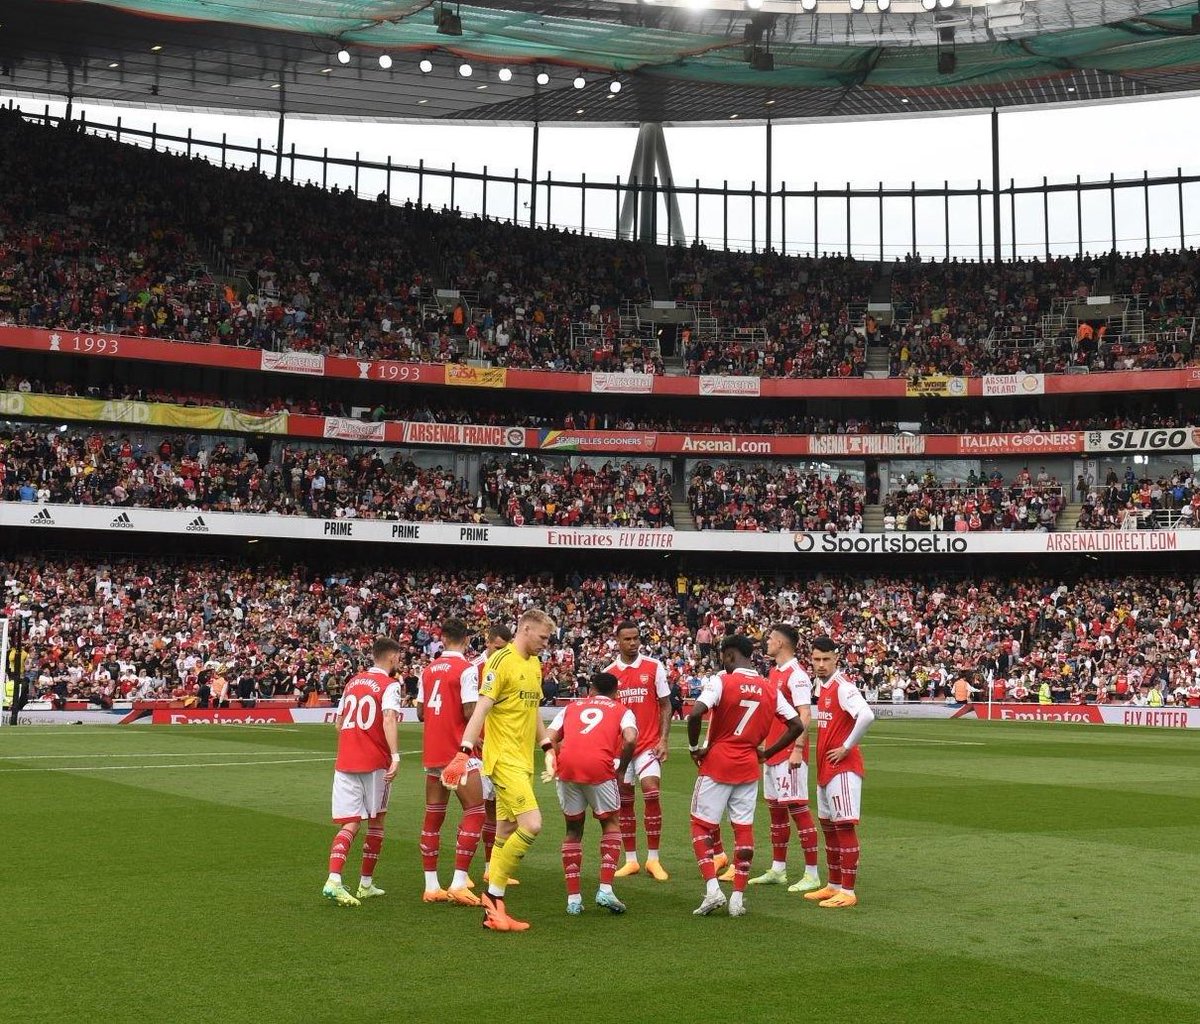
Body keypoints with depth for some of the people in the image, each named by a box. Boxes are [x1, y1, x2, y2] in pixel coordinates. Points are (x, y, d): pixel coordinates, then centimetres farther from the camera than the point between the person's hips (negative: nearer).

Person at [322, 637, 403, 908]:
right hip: (375, 762, -4)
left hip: (345, 762, 5)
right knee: (376, 822, 13)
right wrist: (395, 756, -28)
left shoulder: (352, 682, 15)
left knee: (349, 825, 0)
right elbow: (389, 719, -21)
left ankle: (333, 880, -20)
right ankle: (366, 884, 18)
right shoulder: (389, 685, -4)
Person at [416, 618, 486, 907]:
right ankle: (458, 883, -8)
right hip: (459, 752, -7)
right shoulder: (467, 669, -11)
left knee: (433, 816, 10)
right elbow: (470, 712, -17)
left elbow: (420, 713, 10)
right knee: (474, 812, -1)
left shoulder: (428, 670, 8)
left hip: (432, 753, 7)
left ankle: (431, 886, 12)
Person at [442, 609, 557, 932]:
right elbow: (481, 709, -18)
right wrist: (465, 752, -25)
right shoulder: (502, 661, -12)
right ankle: (494, 894, -3)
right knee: (531, 824, -17)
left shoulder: (534, 664, 15)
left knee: (506, 833, 10)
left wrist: (547, 747, 22)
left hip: (523, 760, 9)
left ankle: (494, 910, 16)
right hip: (504, 758, -9)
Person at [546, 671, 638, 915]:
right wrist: (621, 769, 9)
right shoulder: (622, 711, 20)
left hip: (567, 766, 2)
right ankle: (605, 889, 6)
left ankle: (573, 898, 16)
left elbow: (549, 739, 14)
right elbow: (630, 739, -1)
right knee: (611, 824, 19)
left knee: (573, 830, 19)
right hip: (600, 768, -2)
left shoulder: (571, 707, 28)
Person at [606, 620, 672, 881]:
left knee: (651, 792, -15)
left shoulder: (654, 667, -1)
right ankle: (630, 860, 16)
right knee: (624, 801, 5)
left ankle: (653, 859, -5)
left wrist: (663, 740, -7)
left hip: (649, 744, -2)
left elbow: (665, 706, 2)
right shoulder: (608, 673, 5)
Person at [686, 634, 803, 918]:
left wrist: (695, 748, -9)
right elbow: (796, 726, 6)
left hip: (717, 764, -4)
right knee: (744, 828, 10)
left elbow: (695, 715, -24)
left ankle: (713, 889, -6)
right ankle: (738, 897, 9)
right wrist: (767, 753, 11)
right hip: (749, 767, 4)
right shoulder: (770, 689, 5)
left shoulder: (721, 682, -11)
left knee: (701, 825, 6)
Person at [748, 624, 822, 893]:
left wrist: (798, 749, -25)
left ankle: (812, 874, -2)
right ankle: (777, 870, 22)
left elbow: (805, 715, -20)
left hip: (790, 754, -10)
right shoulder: (773, 672, 15)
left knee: (798, 808, -7)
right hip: (773, 752, 10)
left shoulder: (796, 675, -13)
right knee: (775, 809, 14)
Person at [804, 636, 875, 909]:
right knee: (828, 826, 15)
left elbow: (866, 716, -31)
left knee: (845, 826, -8)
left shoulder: (843, 687, -15)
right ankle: (834, 885, 25)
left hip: (843, 766, -10)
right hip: (825, 766, 10)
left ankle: (848, 892, -5)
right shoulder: (821, 686, 13)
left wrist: (846, 747, -22)